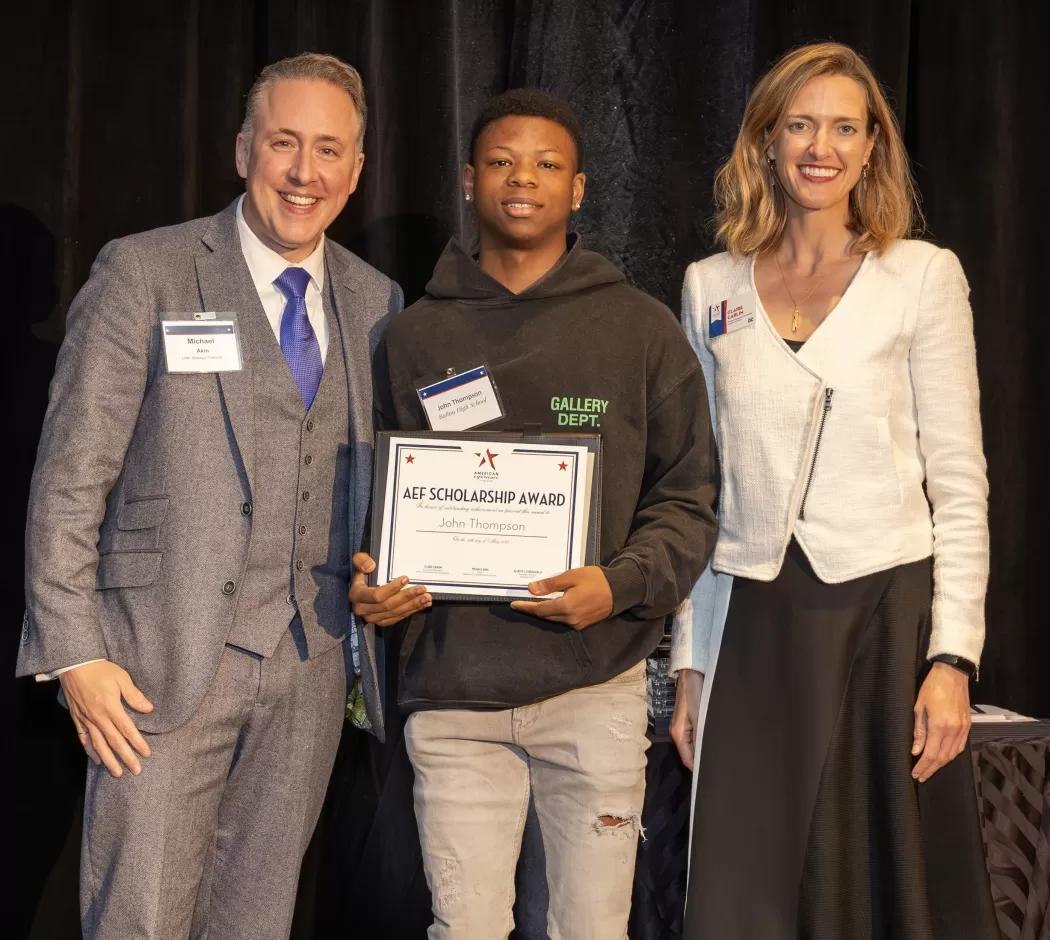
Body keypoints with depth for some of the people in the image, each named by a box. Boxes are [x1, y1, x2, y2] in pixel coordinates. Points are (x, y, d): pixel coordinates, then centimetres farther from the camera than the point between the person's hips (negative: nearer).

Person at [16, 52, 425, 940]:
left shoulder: (375, 299, 10)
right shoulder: (143, 272, -4)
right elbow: (70, 475, -7)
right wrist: (74, 652, -11)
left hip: (310, 664, 4)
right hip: (167, 658, -4)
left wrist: (389, 572, 5)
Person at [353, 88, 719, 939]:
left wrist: (621, 584, -14)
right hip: (451, 687, 1)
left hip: (595, 684, -1)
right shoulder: (415, 336, 9)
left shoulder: (643, 330, 4)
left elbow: (687, 500, 3)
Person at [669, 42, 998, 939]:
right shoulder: (711, 288, 8)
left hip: (886, 611, -2)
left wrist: (953, 656, -9)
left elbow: (960, 484, -1)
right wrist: (691, 662, 9)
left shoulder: (923, 276, 0)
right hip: (753, 628, 3)